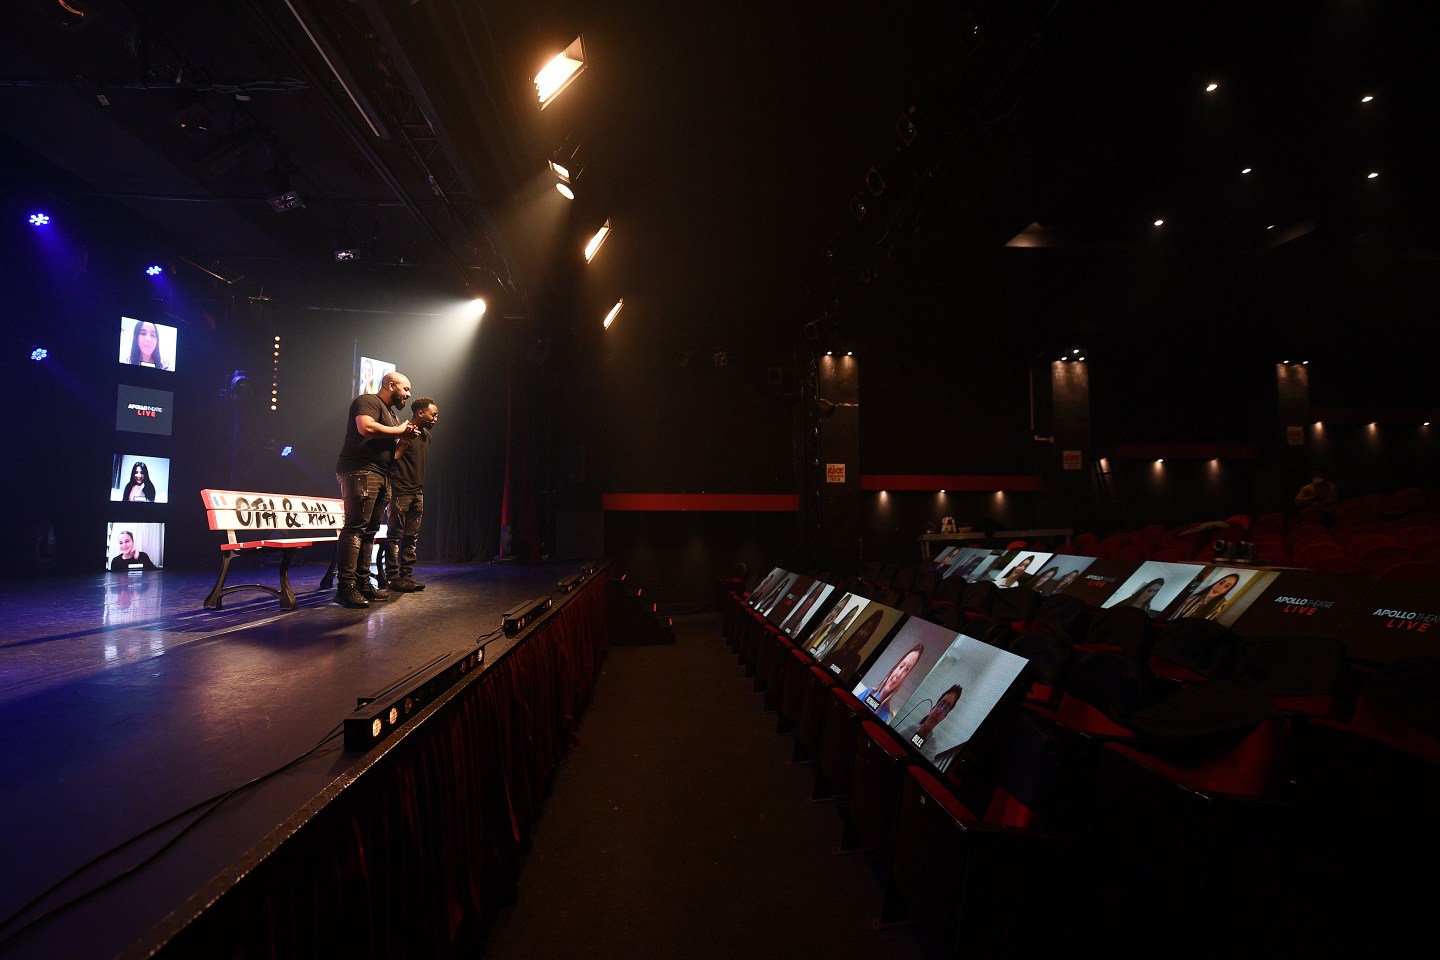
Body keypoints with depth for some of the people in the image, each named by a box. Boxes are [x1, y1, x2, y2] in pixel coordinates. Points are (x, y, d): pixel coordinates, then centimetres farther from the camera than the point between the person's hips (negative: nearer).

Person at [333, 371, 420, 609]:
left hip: (382, 477, 10)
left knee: (369, 531, 8)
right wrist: (398, 430, -9)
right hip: (360, 472, -10)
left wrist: (406, 437, 14)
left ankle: (362, 583, 10)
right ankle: (345, 587, -16)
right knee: (355, 527, -14)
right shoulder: (368, 401, -3)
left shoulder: (389, 412, 27)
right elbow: (366, 428, -22)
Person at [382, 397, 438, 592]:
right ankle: (392, 577, 1)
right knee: (395, 536, -3)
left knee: (412, 537, 7)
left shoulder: (426, 435, 18)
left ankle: (406, 575, 12)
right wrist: (405, 439, -22)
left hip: (417, 493, 8)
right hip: (400, 492, -8)